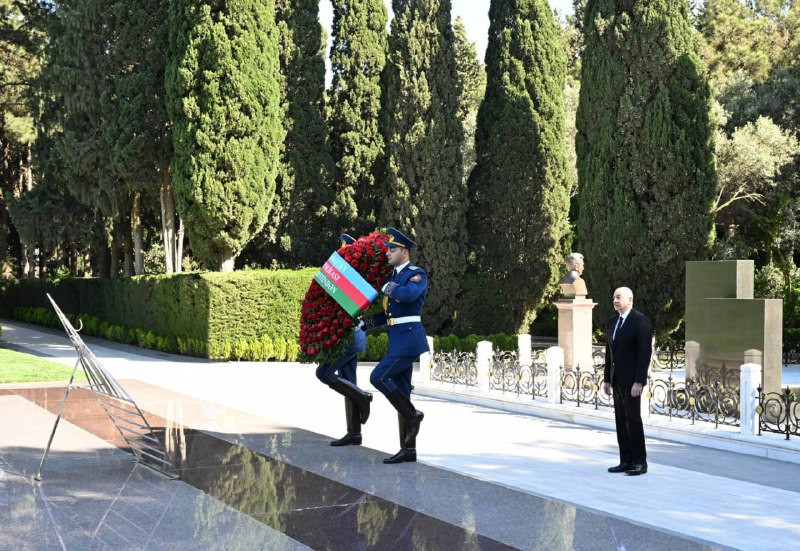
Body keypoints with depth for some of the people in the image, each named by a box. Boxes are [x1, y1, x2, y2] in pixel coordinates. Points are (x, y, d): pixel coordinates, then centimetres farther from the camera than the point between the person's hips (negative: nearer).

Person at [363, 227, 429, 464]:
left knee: (378, 377, -16)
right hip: (397, 340, 9)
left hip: (409, 338, -9)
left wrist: (389, 288, -10)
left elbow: (409, 294, -29)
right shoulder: (395, 276, 18)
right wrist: (365, 323, 12)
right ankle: (408, 450, 11)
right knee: (400, 393, 7)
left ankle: (412, 415, -1)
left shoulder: (417, 274, -7)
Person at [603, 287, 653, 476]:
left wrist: (639, 382, -19)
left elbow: (645, 352, -15)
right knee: (621, 421, 8)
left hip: (631, 380, -8)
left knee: (633, 419, -5)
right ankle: (626, 461, 12)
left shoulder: (640, 321, -11)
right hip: (617, 380, 8)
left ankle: (640, 462, 3)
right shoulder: (612, 322, 14)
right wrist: (607, 379, 13)